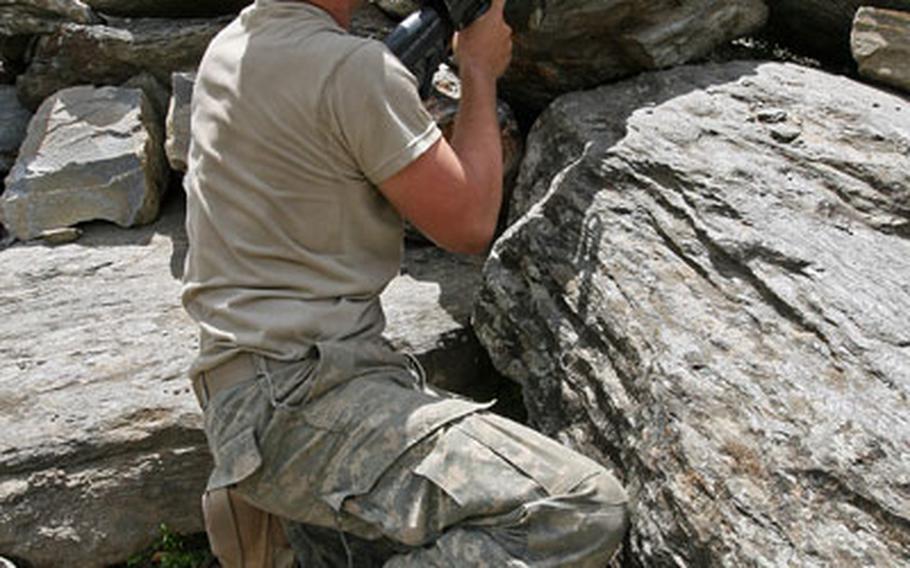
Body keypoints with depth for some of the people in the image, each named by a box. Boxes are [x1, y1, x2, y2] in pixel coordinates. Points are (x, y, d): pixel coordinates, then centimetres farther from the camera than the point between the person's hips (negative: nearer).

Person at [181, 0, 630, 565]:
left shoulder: (227, 48, 11)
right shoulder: (355, 67, -16)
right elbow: (469, 225, -8)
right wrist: (480, 70, 5)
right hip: (297, 404, -10)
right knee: (588, 511, -18)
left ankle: (266, 510, 16)